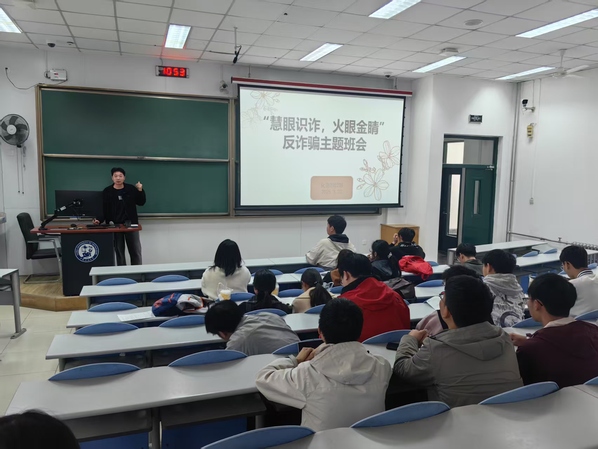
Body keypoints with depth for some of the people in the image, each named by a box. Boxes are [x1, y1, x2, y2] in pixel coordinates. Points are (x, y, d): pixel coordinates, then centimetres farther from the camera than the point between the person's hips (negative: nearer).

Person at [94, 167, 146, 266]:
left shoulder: (131, 189, 2)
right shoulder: (107, 192, 2)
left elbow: (141, 202, 7)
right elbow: (104, 209, 1)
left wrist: (140, 191, -6)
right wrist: (99, 219, -15)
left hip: (131, 224, 0)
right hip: (115, 225, 0)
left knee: (135, 251, 3)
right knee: (119, 252, 7)